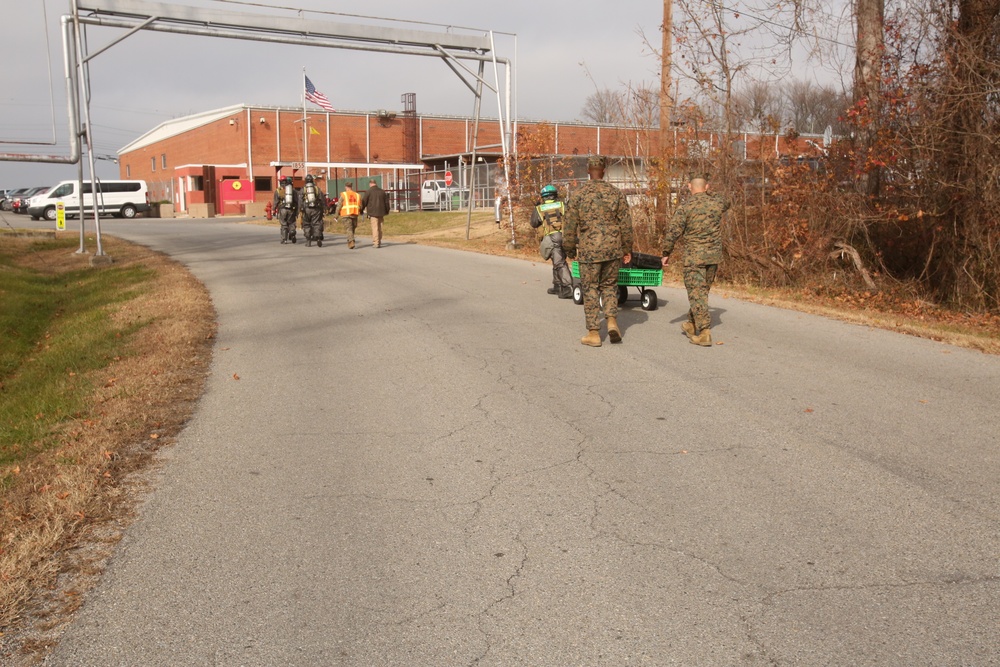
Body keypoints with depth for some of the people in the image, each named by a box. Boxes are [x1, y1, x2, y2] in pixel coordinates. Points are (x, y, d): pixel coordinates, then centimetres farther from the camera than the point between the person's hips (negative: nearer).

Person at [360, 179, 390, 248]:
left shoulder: (369, 191, -6)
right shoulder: (382, 191, 9)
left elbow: (364, 201, -2)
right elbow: (386, 202, 14)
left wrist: (361, 210, 12)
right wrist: (387, 211, 24)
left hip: (373, 212, -5)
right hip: (381, 212, 5)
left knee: (375, 227, -5)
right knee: (379, 227, 13)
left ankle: (376, 243, -7)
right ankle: (379, 242, 19)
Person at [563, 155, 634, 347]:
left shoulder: (579, 195, -5)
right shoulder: (615, 193, 1)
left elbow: (570, 226, -2)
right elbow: (625, 224, 3)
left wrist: (569, 250, 11)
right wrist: (627, 249, 13)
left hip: (589, 250, -2)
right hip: (613, 249, 2)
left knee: (590, 289, 7)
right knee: (609, 285, 18)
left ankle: (593, 333, 8)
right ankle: (612, 321, 0)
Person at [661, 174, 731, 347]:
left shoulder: (685, 207, -9)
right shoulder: (717, 202, 4)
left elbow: (672, 232, -11)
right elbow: (726, 203, 30)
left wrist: (666, 253, 0)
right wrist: (709, 194, 30)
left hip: (694, 256, -5)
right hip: (714, 255, 5)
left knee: (697, 294, -3)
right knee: (702, 291, 18)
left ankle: (704, 333, -9)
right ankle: (692, 325, 31)